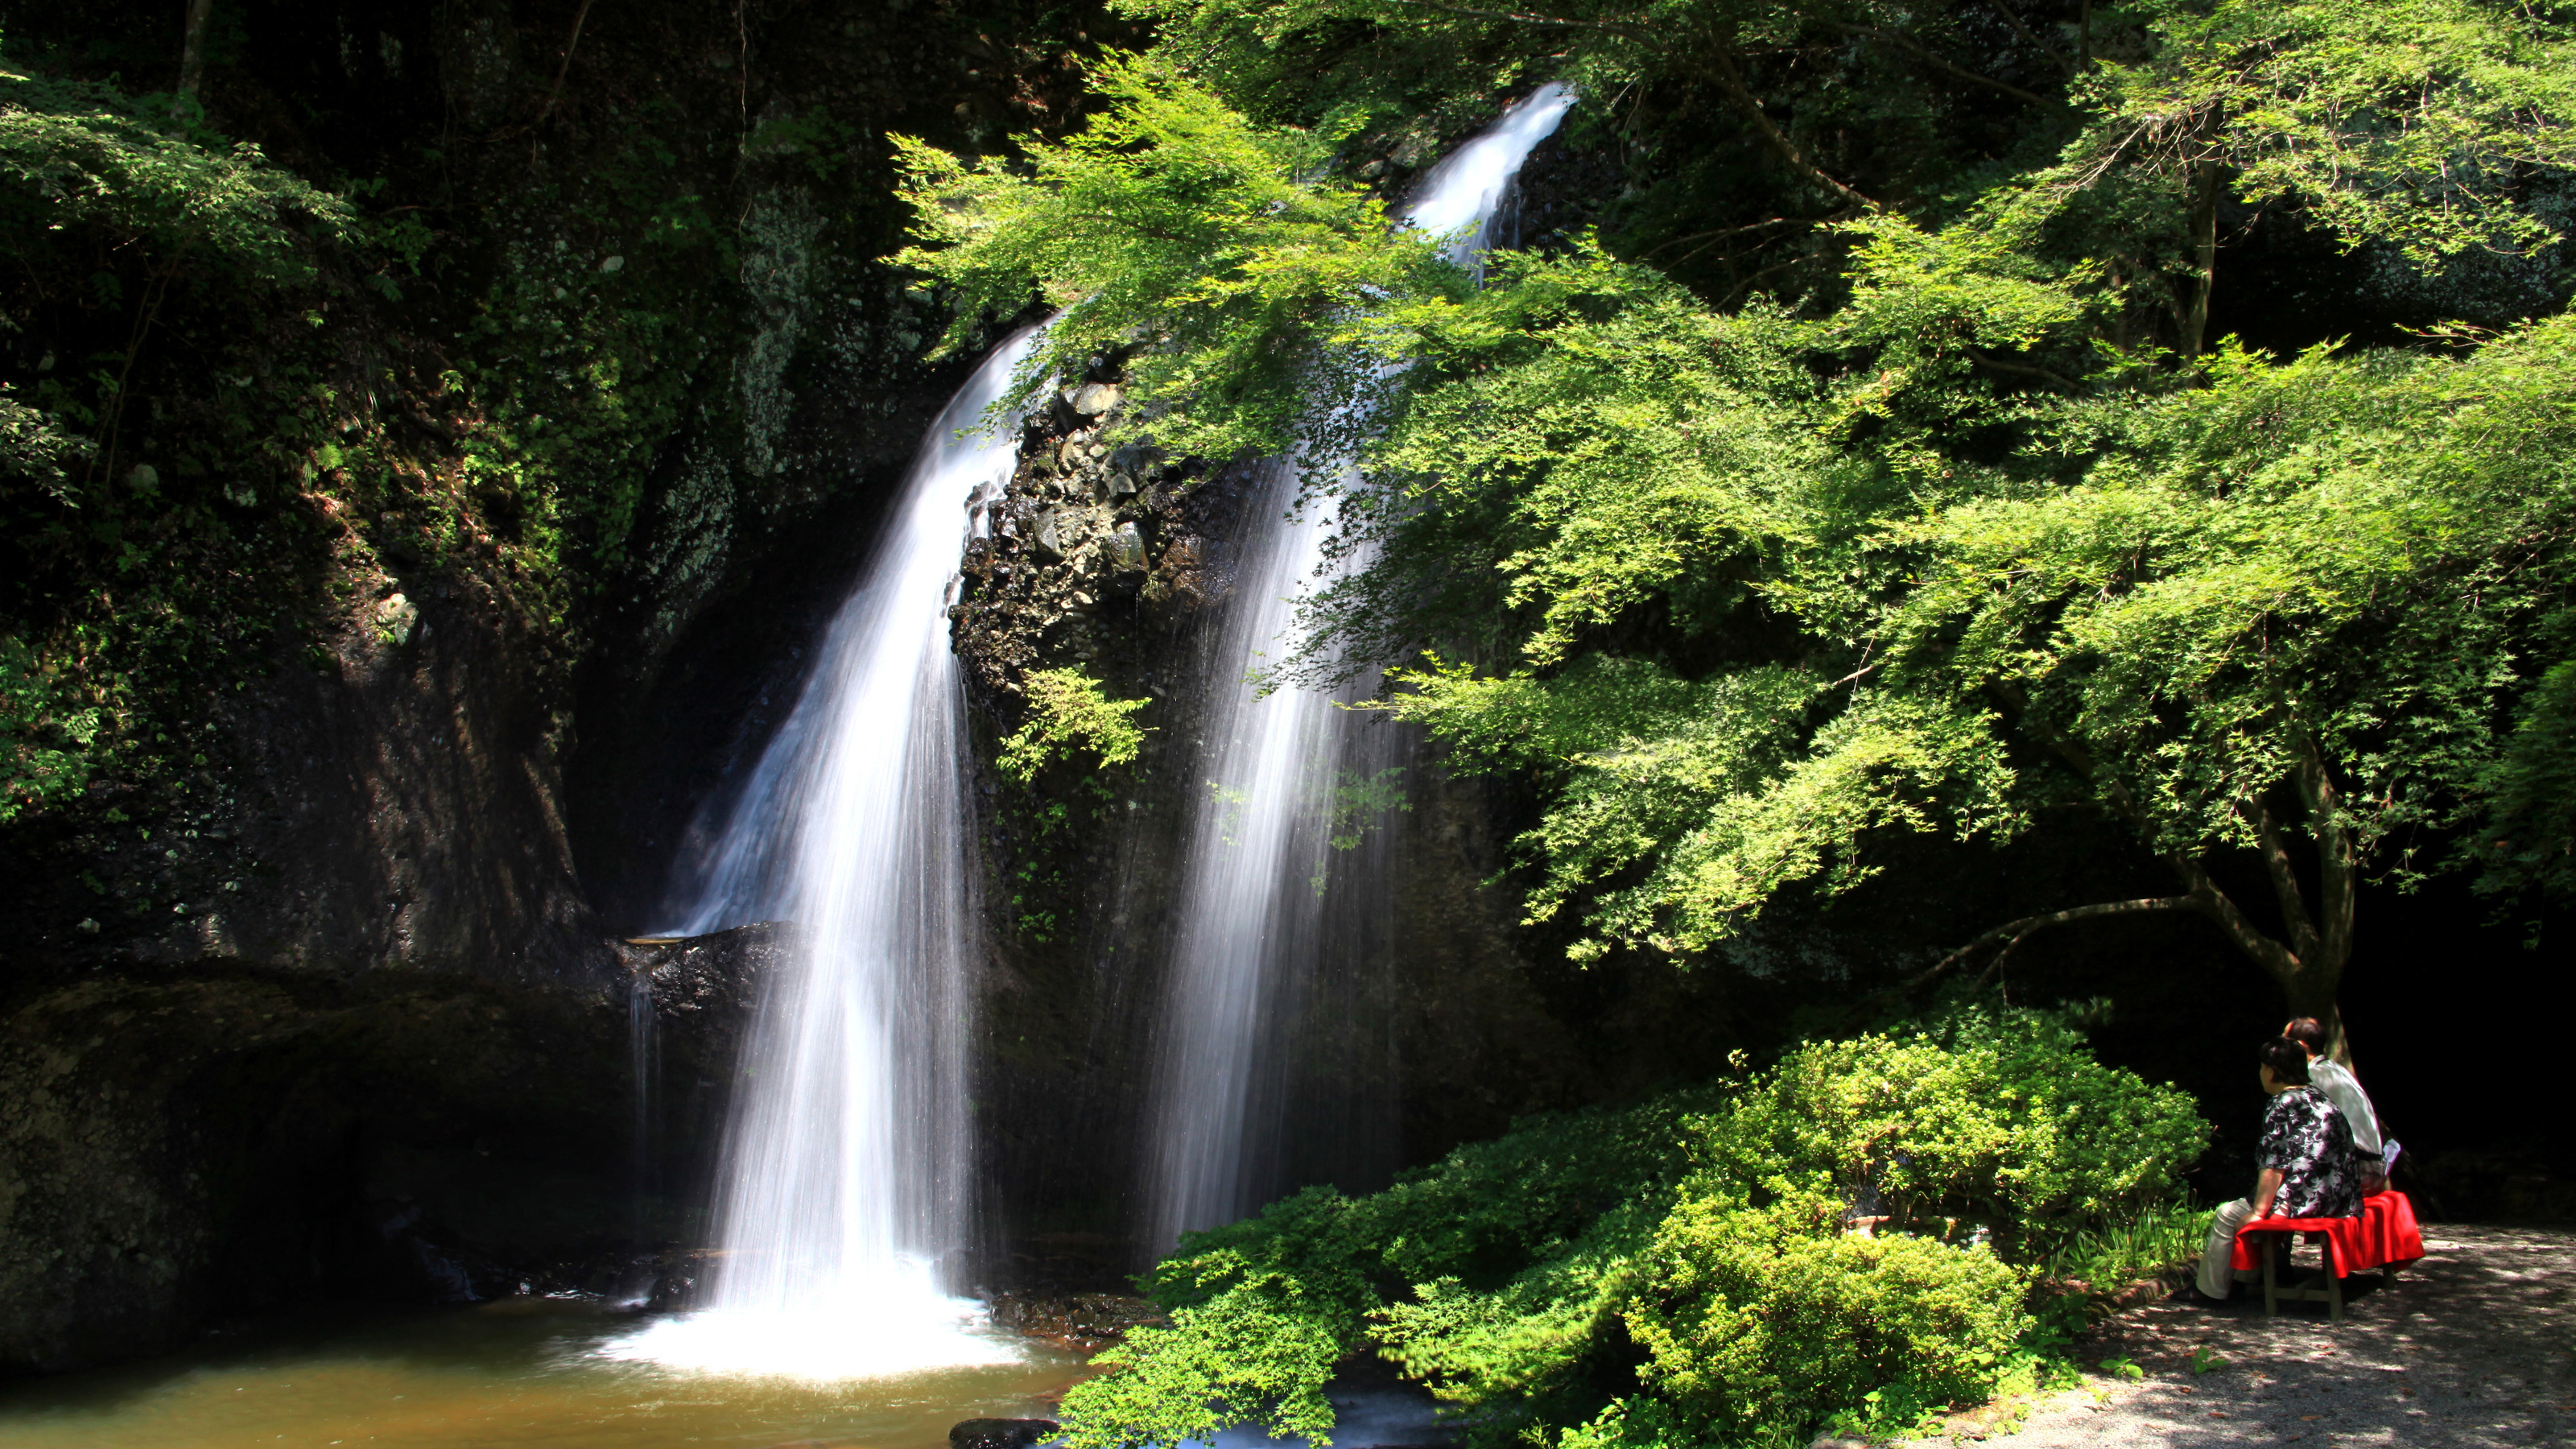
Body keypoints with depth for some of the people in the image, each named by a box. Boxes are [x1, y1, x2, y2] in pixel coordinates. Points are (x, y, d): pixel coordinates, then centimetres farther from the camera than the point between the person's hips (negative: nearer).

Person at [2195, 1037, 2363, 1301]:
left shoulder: (2282, 1105, -11)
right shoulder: (2322, 1099, 16)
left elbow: (2274, 1168, -16)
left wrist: (2257, 1213, -9)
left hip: (2306, 1204, -9)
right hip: (2340, 1201, 9)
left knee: (2227, 1216, 6)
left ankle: (2212, 1289, 16)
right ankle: (2246, 1279, 34)